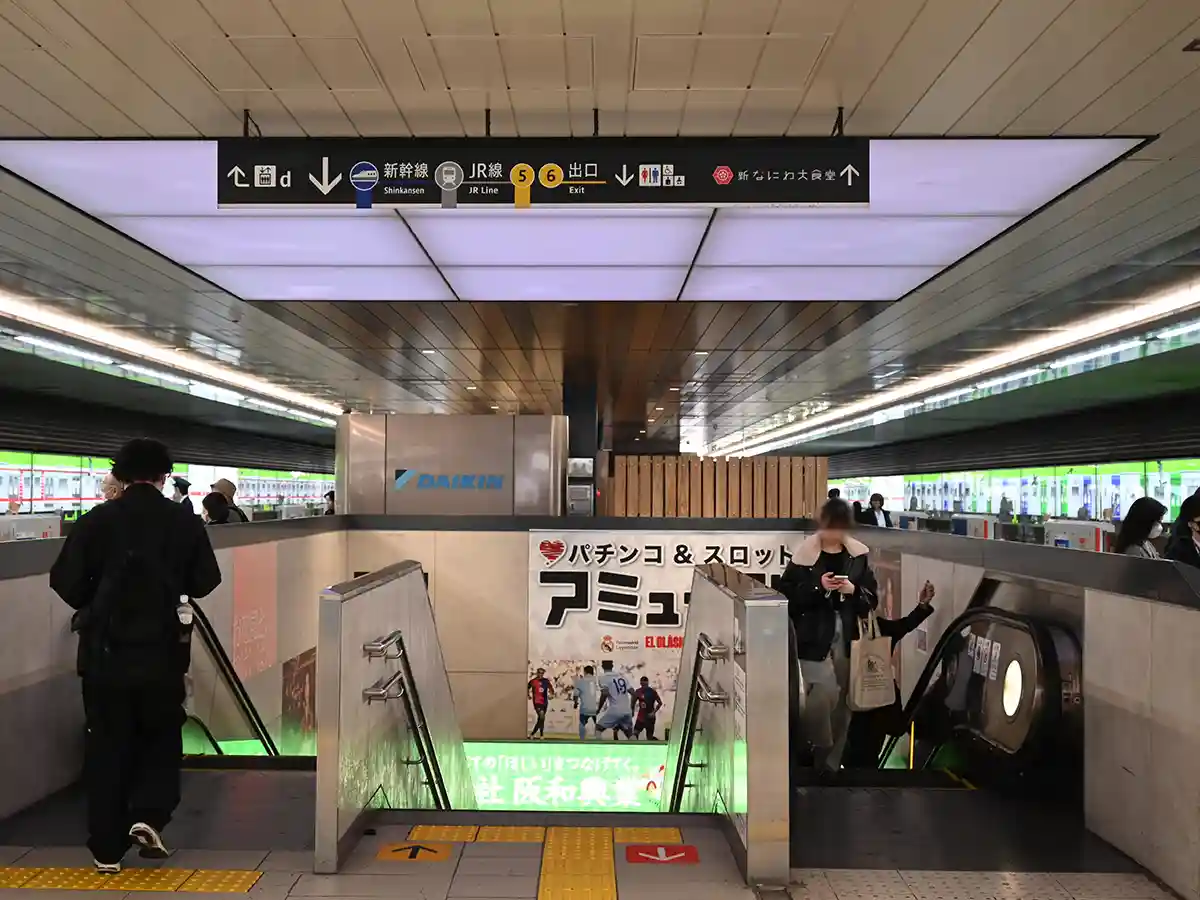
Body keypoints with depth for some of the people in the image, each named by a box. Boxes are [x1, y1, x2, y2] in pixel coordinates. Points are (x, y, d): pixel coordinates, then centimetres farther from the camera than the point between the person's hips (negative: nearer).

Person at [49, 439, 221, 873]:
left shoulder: (96, 520, -5)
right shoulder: (185, 521, -4)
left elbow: (65, 581, -6)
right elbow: (206, 581, -1)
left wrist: (93, 607, 14)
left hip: (105, 650, 0)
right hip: (163, 649, 0)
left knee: (106, 747, 11)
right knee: (162, 737, 19)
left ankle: (107, 848, 17)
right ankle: (148, 817, 2)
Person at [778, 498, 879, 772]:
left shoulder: (858, 554, 5)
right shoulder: (805, 554, -6)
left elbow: (872, 598, 9)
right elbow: (786, 595, -7)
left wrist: (854, 590, -11)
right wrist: (818, 587, -19)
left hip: (847, 639, 4)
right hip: (813, 638, -4)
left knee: (841, 702, 9)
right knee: (823, 694, -16)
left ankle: (830, 763, 24)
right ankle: (809, 752, 7)